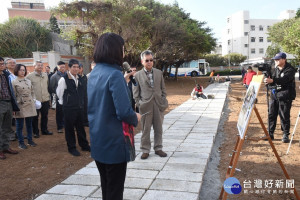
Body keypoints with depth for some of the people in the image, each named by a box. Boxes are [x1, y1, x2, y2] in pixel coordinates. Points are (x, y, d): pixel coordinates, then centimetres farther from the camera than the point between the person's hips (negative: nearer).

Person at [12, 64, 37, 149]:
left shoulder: (28, 81, 11)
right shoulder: (14, 82, -4)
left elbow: (32, 92, 17)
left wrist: (34, 101, 8)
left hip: (30, 105, 4)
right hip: (20, 106, -4)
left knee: (29, 124, 11)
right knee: (19, 125, 4)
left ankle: (30, 140, 23)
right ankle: (21, 142, 15)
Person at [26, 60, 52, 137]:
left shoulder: (45, 75, 11)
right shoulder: (30, 76, -5)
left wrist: (49, 97, 15)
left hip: (45, 99, 5)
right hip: (35, 100, -4)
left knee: (44, 116, 13)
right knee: (35, 117, 6)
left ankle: (44, 130, 27)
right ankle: (35, 132, 18)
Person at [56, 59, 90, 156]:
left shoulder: (79, 79, 5)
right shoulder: (64, 79, -13)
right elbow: (59, 93, -4)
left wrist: (81, 102, 14)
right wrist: (65, 102, 6)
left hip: (79, 107, 5)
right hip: (69, 108, -5)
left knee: (80, 127, 15)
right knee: (69, 128, 6)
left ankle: (84, 145, 27)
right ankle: (71, 147, 19)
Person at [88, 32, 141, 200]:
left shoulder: (94, 73, 7)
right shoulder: (114, 74, -20)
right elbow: (124, 112, -26)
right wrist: (136, 118, -6)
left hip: (98, 140, 8)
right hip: (113, 142, -8)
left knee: (106, 186, 23)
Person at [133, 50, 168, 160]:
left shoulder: (159, 73, 9)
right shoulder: (137, 75, 0)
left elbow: (163, 89, 12)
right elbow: (135, 93, 1)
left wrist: (163, 101, 4)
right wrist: (139, 104, -6)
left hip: (158, 105, 3)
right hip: (146, 106, -3)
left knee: (158, 129, 11)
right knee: (146, 130, 5)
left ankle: (158, 148, 25)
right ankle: (145, 150, 17)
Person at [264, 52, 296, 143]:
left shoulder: (290, 69, -8)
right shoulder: (276, 69, 13)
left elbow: (284, 79, -26)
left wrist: (272, 80, -41)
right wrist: (268, 80, -10)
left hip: (285, 96, -6)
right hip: (274, 95, 7)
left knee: (284, 116, -3)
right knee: (271, 115, 7)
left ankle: (285, 135, 10)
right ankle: (270, 134, 16)